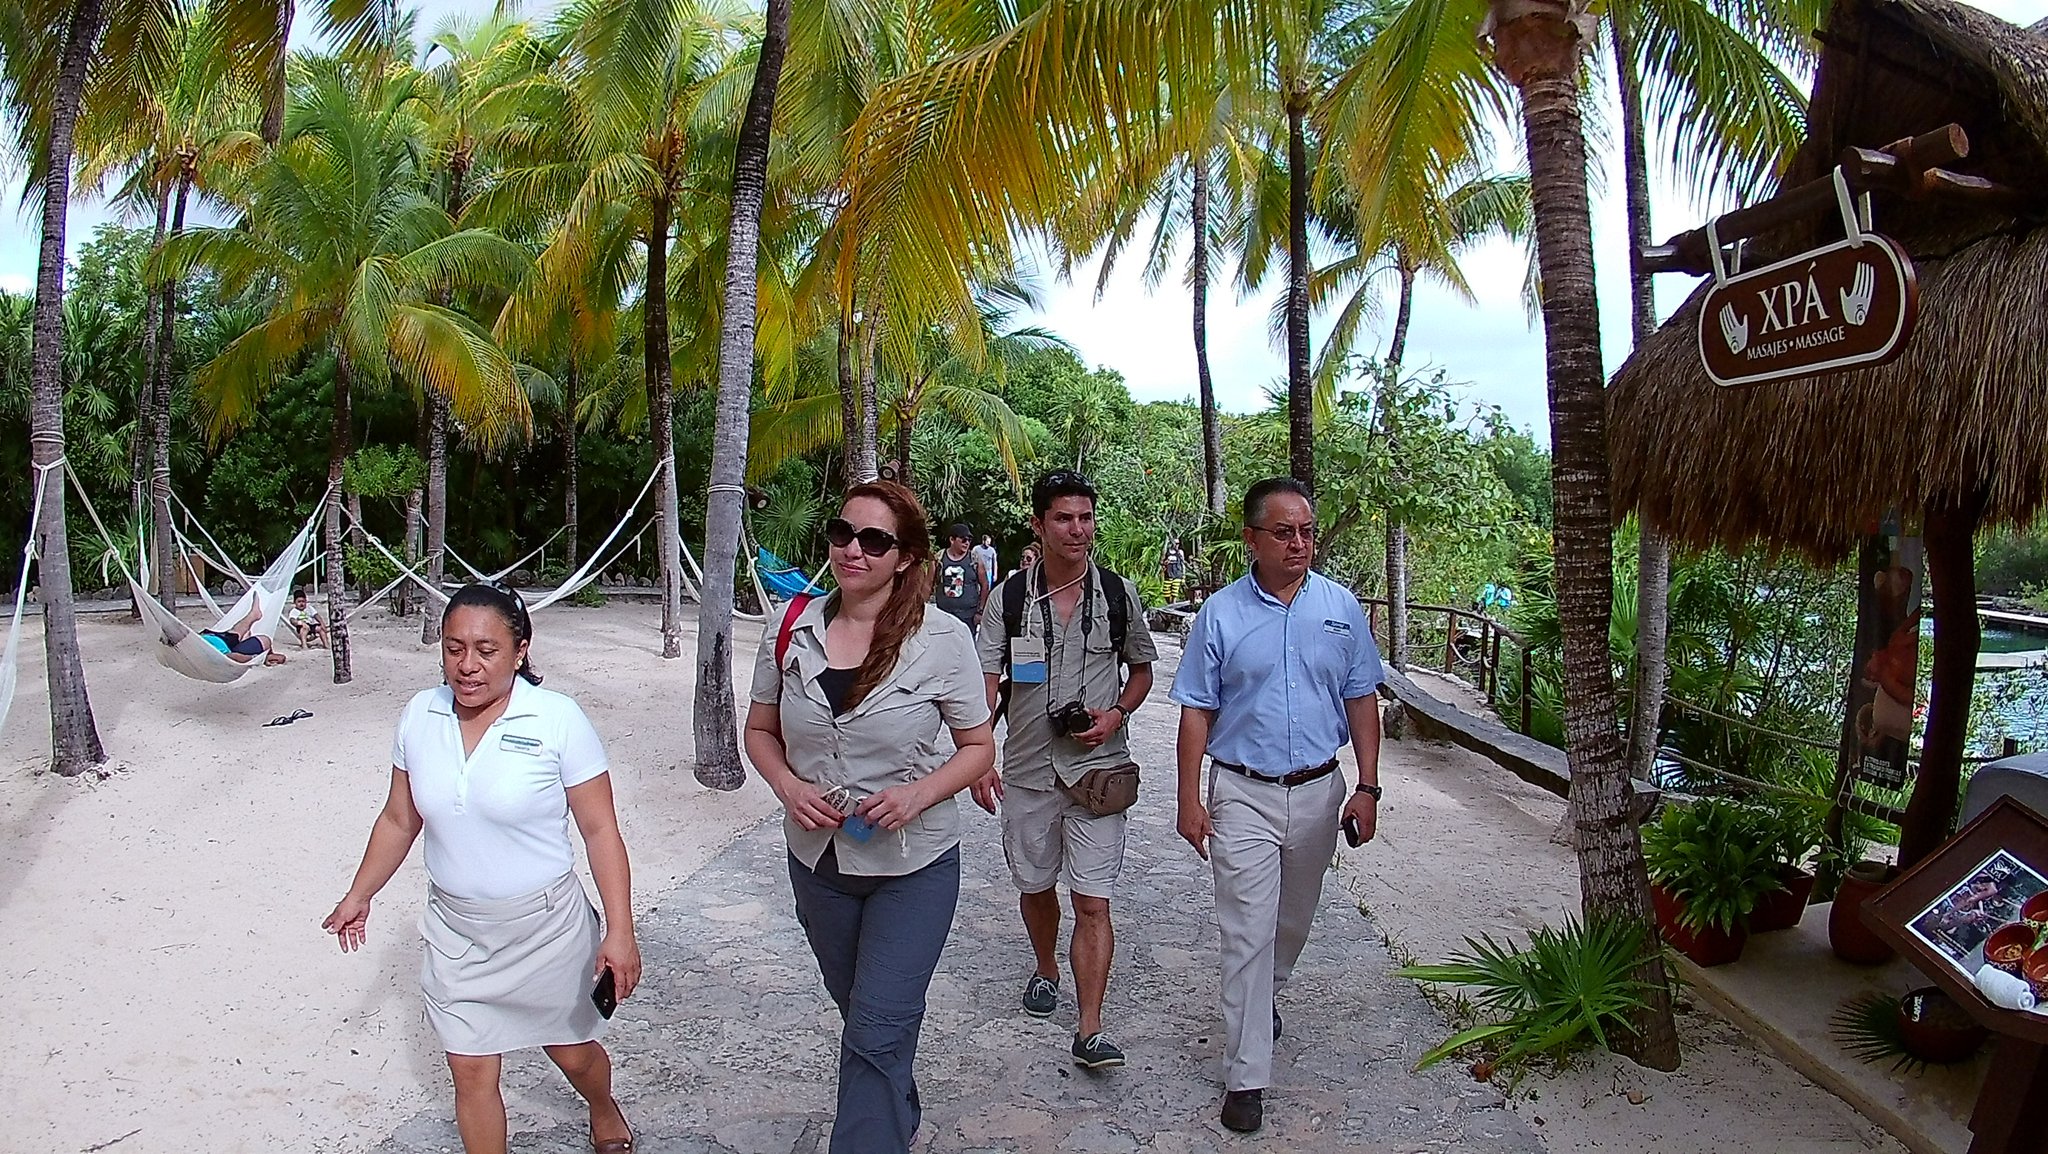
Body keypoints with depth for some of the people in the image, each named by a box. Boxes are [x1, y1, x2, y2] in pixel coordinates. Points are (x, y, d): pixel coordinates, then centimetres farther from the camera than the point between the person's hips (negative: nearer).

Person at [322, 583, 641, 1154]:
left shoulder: (558, 720, -18)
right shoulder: (419, 716, -5)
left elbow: (600, 831, -15)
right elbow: (399, 819, 9)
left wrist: (619, 930, -18)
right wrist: (359, 896, 11)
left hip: (545, 928, -3)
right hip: (455, 931, 3)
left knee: (572, 1052, 18)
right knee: (471, 1071, 9)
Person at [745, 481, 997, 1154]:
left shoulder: (942, 639, -15)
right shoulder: (792, 630, -6)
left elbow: (979, 748, -6)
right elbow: (760, 730, 6)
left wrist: (917, 795, -23)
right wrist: (789, 788, -14)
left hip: (914, 865, -4)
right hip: (817, 859, 5)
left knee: (878, 1031, -4)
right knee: (858, 1009, 24)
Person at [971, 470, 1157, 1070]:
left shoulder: (1117, 593, 0)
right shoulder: (1009, 597, -2)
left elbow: (1142, 669, 12)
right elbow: (985, 682, -2)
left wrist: (1116, 714, -8)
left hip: (1098, 767, -1)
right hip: (1027, 770, 2)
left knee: (1092, 901, -5)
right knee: (1035, 886, 18)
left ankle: (1089, 1031, 0)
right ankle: (1046, 970, 45)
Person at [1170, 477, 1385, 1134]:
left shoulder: (1341, 607, 1)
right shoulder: (1221, 613, -5)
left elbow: (1361, 702, 5)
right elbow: (1196, 711, -3)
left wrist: (1366, 788, -1)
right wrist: (1189, 800, -7)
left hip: (1318, 792, 3)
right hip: (1243, 795, -3)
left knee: (1293, 922, 20)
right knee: (1248, 933, -4)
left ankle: (1262, 999, 47)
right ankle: (1246, 1077, 5)